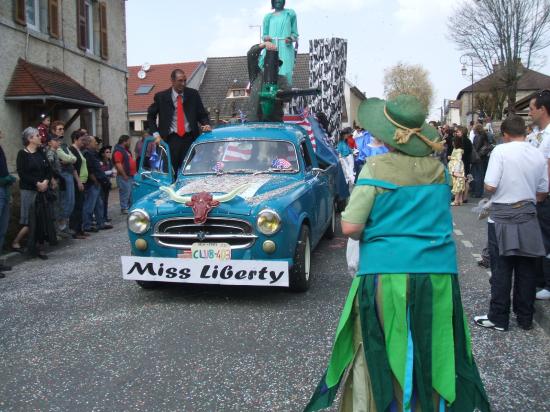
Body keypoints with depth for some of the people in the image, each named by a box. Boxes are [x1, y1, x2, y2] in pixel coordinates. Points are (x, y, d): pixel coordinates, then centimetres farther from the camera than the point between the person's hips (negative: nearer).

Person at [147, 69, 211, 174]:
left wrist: (206, 124, -9)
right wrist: (156, 134, 2)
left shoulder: (193, 94, 7)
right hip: (172, 139, -1)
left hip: (190, 138, 1)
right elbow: (151, 116, 14)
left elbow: (202, 114, 13)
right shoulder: (161, 96, 4)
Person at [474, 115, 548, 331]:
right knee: (526, 269, 11)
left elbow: (490, 186, -16)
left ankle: (498, 318, 10)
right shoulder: (539, 155, 3)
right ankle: (525, 318, 20)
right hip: (528, 217, 4)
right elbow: (543, 192, 7)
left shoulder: (500, 151, -11)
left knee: (501, 270, 3)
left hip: (503, 217, -4)